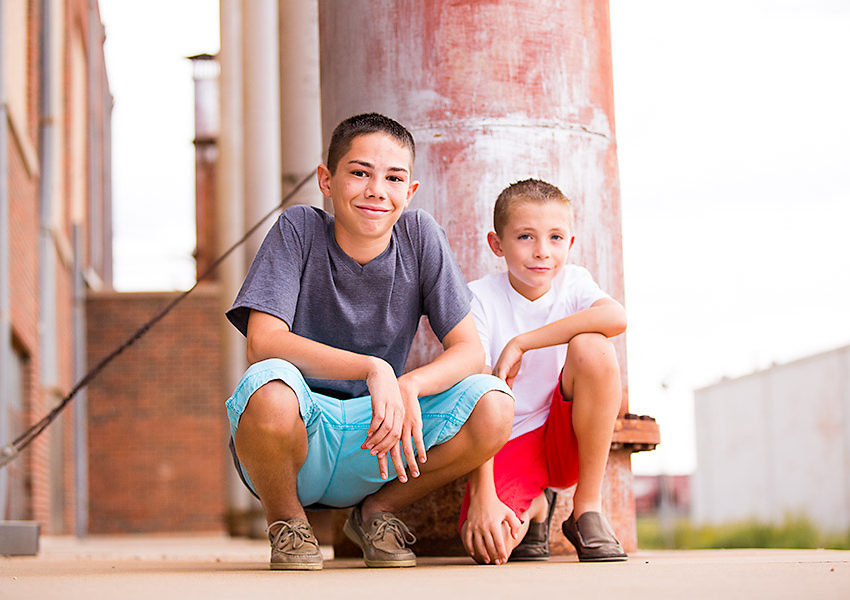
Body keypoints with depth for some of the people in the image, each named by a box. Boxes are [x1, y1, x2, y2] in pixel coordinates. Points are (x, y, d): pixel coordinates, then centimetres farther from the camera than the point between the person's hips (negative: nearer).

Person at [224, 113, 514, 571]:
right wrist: (372, 369, -34)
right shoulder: (298, 231, -10)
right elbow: (263, 341, -22)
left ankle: (378, 510, 5)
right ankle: (285, 520, -3)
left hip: (374, 443, 3)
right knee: (269, 386, -37)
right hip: (298, 435, -3)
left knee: (494, 406, -21)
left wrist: (407, 387, -27)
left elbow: (470, 352, -6)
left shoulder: (420, 236, -3)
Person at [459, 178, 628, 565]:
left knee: (591, 347, -27)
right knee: (486, 546, -29)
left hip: (569, 436, 2)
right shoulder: (481, 298, -9)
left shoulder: (572, 282, -2)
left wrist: (520, 344, -27)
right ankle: (533, 507, 12)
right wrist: (483, 494, -27)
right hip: (509, 445, -1)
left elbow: (616, 317, -28)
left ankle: (588, 508, -13)